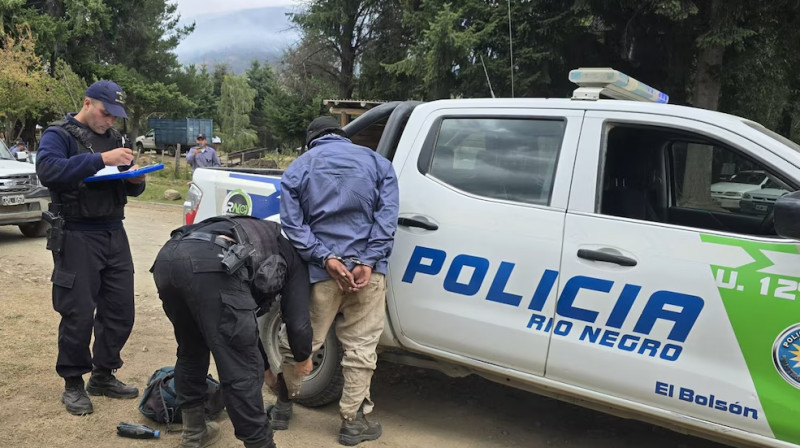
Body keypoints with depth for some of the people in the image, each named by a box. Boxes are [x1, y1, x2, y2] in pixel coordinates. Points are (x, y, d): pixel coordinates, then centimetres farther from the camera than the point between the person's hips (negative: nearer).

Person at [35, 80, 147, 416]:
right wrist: (99, 159, -30)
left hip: (114, 234, 6)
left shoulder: (113, 137, 15)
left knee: (120, 311, 7)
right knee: (79, 314, -2)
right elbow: (47, 170, -24)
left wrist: (136, 180, -6)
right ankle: (73, 384, 16)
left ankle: (103, 375, 24)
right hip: (77, 237, -6)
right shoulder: (59, 134, -4)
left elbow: (128, 188, 18)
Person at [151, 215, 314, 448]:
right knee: (242, 369, 4)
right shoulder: (294, 255, 28)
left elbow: (241, 319, 49)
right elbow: (297, 320, 20)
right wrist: (303, 358, 41)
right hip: (212, 265, -8)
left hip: (167, 257, 8)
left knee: (190, 351, 29)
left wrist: (265, 364, 57)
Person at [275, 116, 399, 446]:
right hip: (366, 268, 0)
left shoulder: (298, 168, 11)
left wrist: (326, 259, -11)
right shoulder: (377, 162, 12)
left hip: (320, 270, 1)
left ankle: (284, 405, 34)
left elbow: (293, 224, -3)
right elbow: (387, 216, -3)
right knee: (361, 347, 9)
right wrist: (368, 262, -11)